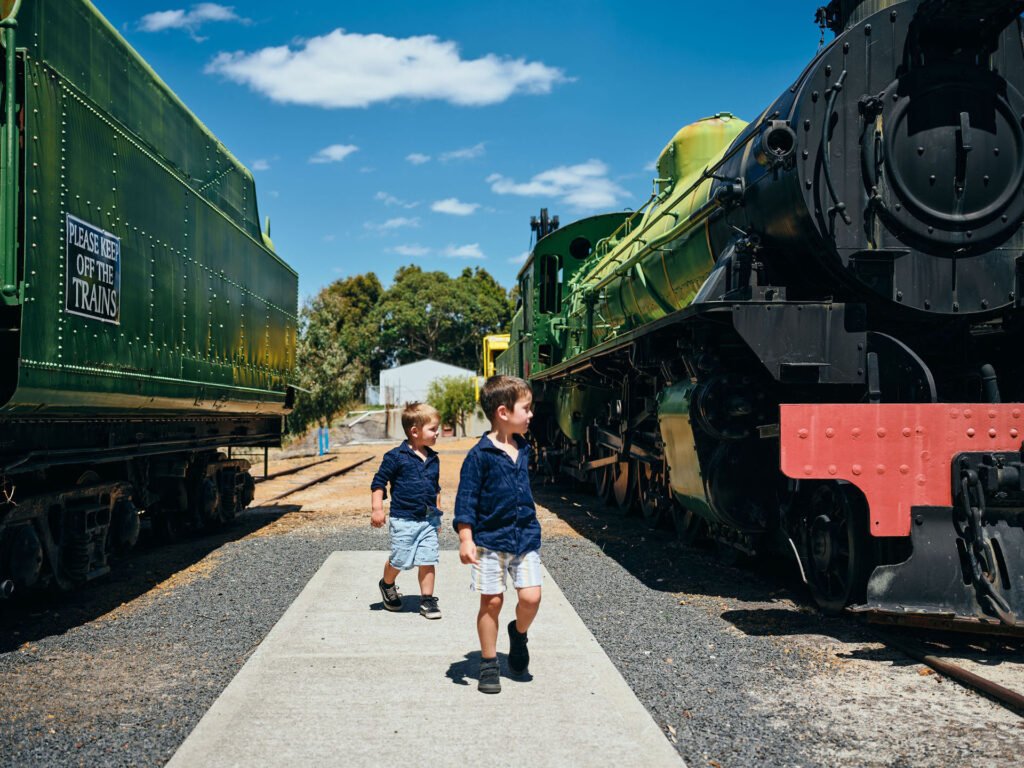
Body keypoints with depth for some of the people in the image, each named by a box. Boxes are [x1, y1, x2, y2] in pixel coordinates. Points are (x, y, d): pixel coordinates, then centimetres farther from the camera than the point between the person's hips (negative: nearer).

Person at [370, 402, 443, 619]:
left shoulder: (433, 459, 9)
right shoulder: (396, 457, -10)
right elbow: (379, 482, -6)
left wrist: (437, 514, 22)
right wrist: (377, 509, -12)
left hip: (428, 520, 5)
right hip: (404, 520, -5)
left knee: (428, 561, 1)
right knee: (399, 560, 4)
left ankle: (427, 599, 12)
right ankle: (387, 585, 33)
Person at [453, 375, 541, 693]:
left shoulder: (523, 449, 8)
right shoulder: (480, 455, -12)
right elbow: (466, 499, -12)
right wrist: (466, 540, -17)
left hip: (525, 537, 5)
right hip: (490, 539, -5)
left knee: (531, 596, -5)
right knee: (491, 601, 1)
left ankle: (518, 633, 27)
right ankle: (488, 664, 17)